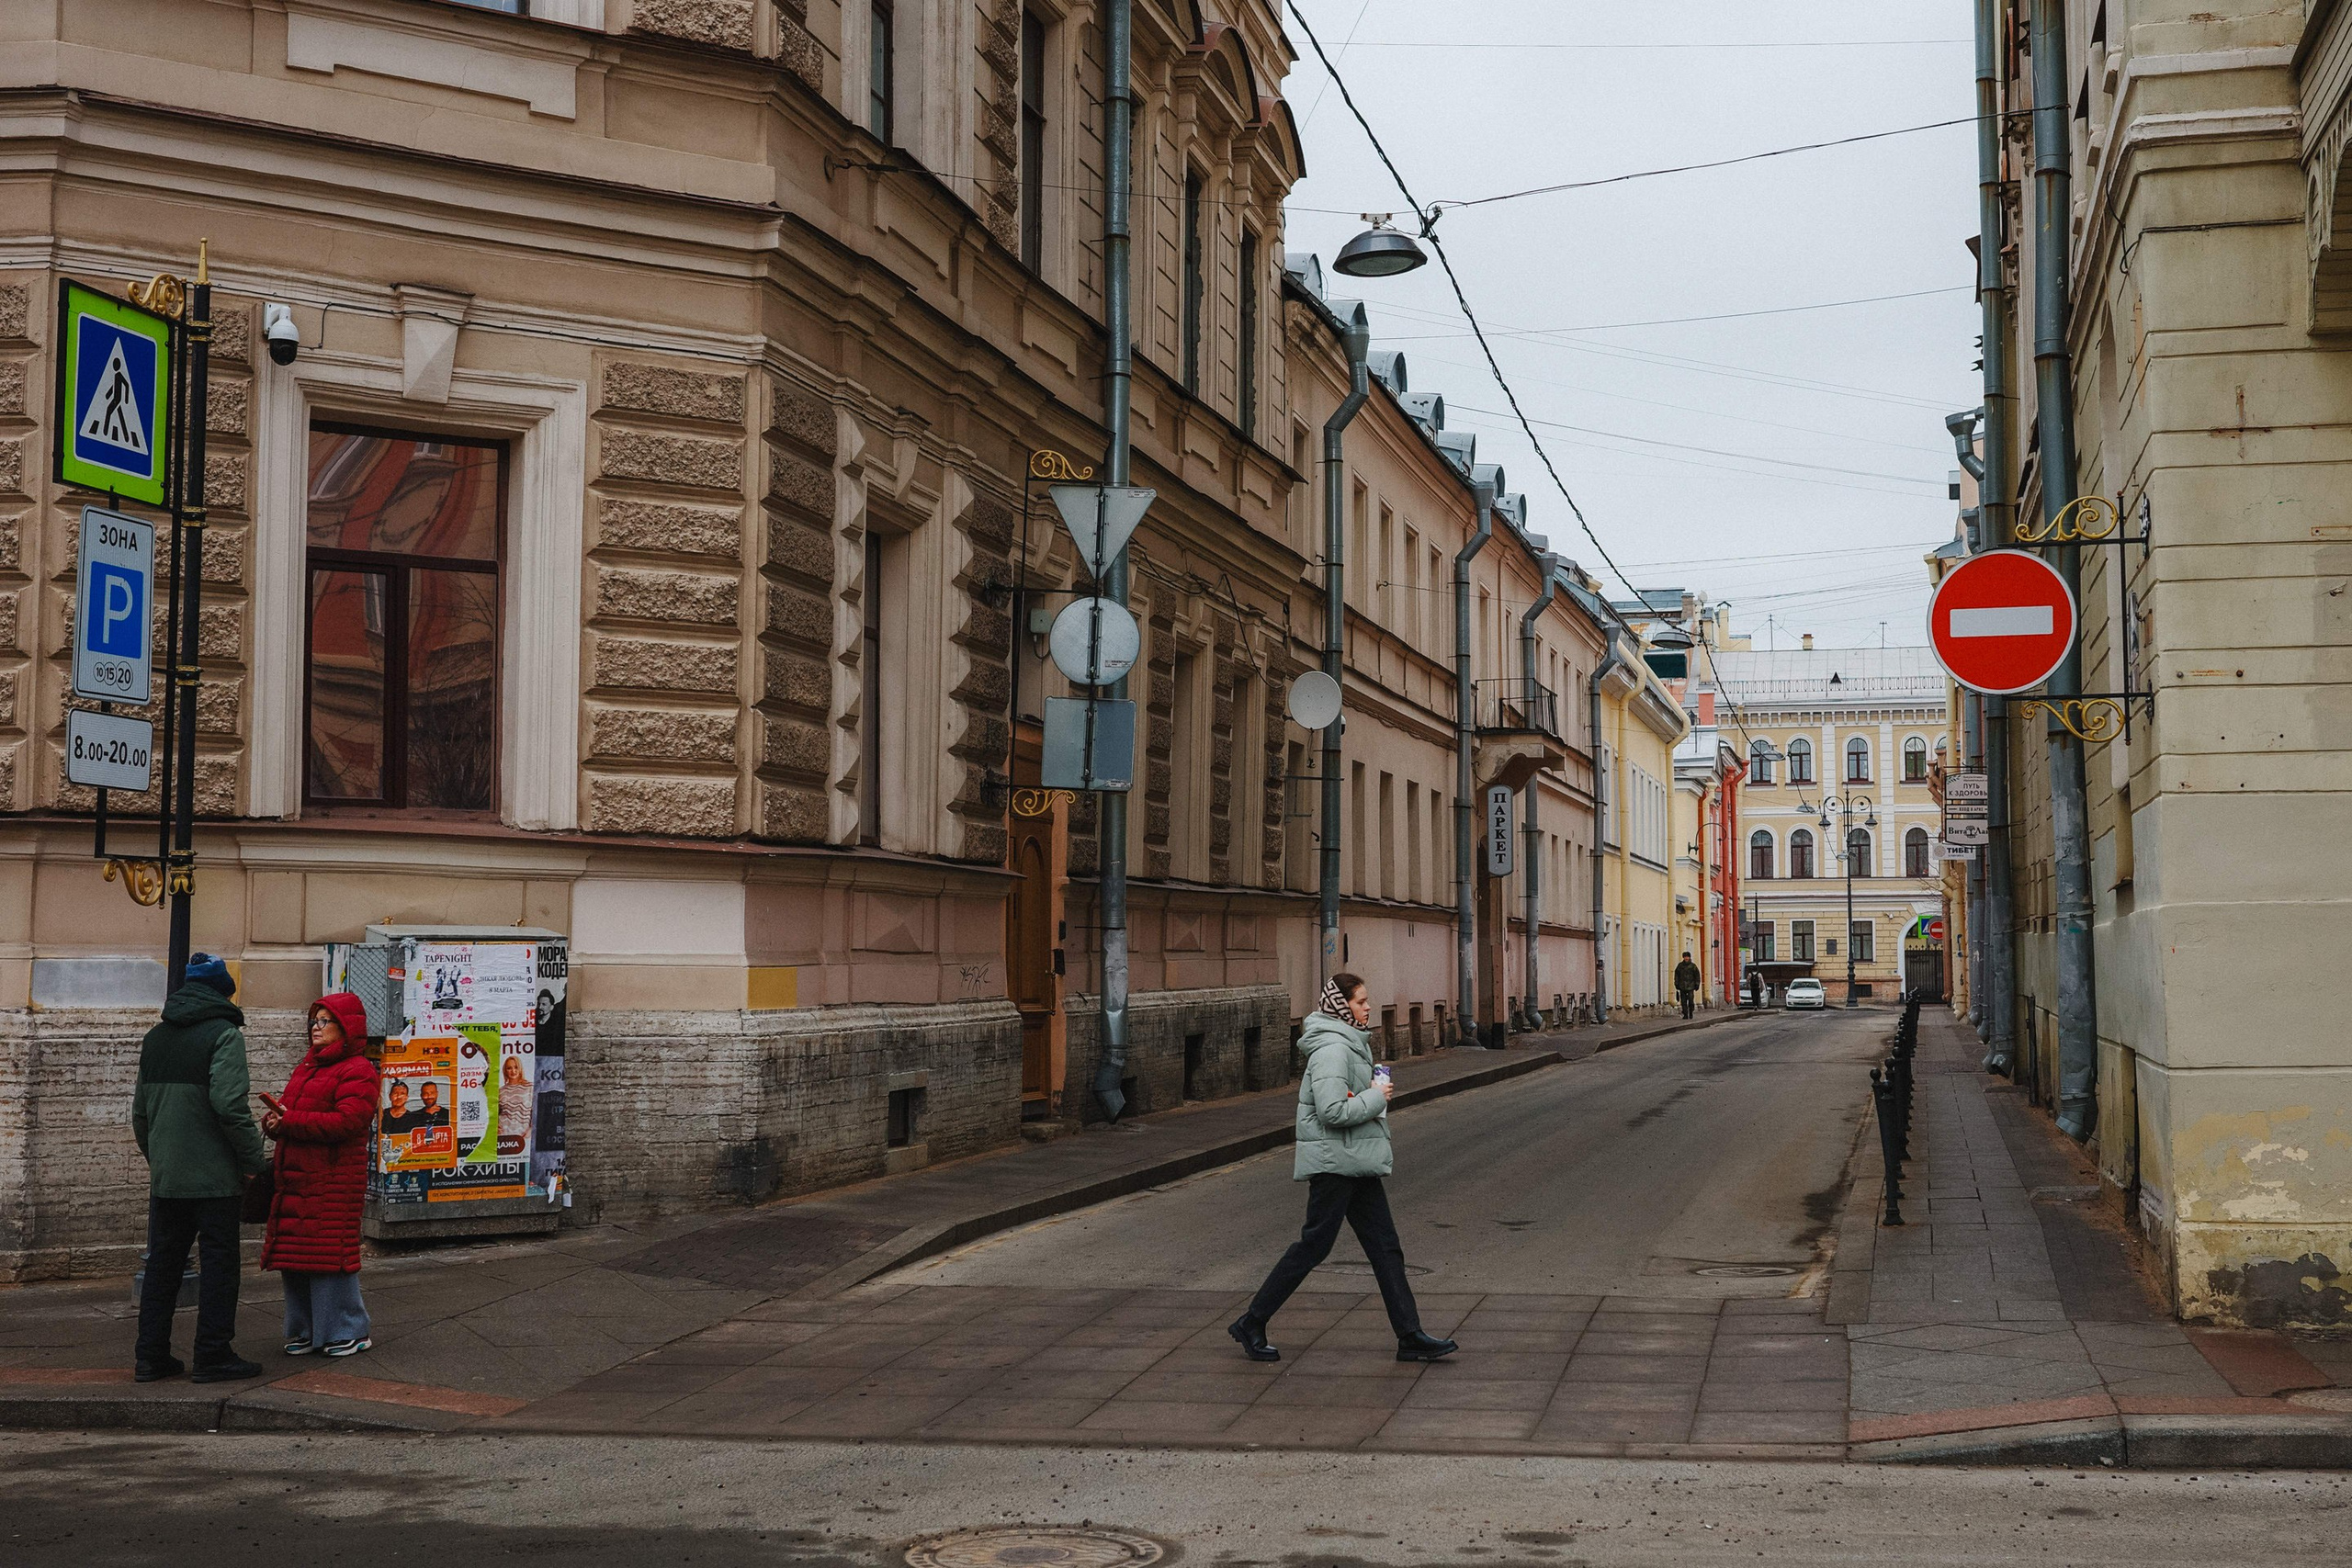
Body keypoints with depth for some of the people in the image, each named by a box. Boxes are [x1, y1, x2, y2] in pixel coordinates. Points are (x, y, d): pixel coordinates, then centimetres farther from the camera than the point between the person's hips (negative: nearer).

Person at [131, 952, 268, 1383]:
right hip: (214, 1177, -7)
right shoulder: (223, 1034, -10)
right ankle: (213, 1355, 0)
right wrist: (254, 1161, -13)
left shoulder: (155, 1038, 14)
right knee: (218, 1265, 0)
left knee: (162, 1265, 12)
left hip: (165, 1176, 7)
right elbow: (229, 1105, -20)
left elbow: (140, 1112, 18)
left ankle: (151, 1356, 15)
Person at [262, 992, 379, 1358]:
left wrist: (289, 1121, -17)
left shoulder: (357, 1071, -7)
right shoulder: (306, 1067, 22)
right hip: (295, 1177, 9)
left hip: (334, 1180, -8)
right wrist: (275, 1121, 1)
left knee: (329, 1253, -6)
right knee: (295, 1254, 8)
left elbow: (346, 1121, -19)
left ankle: (349, 1332, 4)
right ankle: (307, 1330, 18)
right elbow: (294, 1114, 26)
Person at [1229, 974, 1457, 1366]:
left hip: (1358, 1164, 10)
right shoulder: (1331, 1050, -18)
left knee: (1385, 1247, 7)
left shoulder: (1352, 1043, 14)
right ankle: (1251, 1324, 8)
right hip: (1334, 1163, -10)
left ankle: (1410, 1337, 8)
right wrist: (1375, 1098, -15)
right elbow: (1333, 1112, -26)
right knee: (1314, 1246, -3)